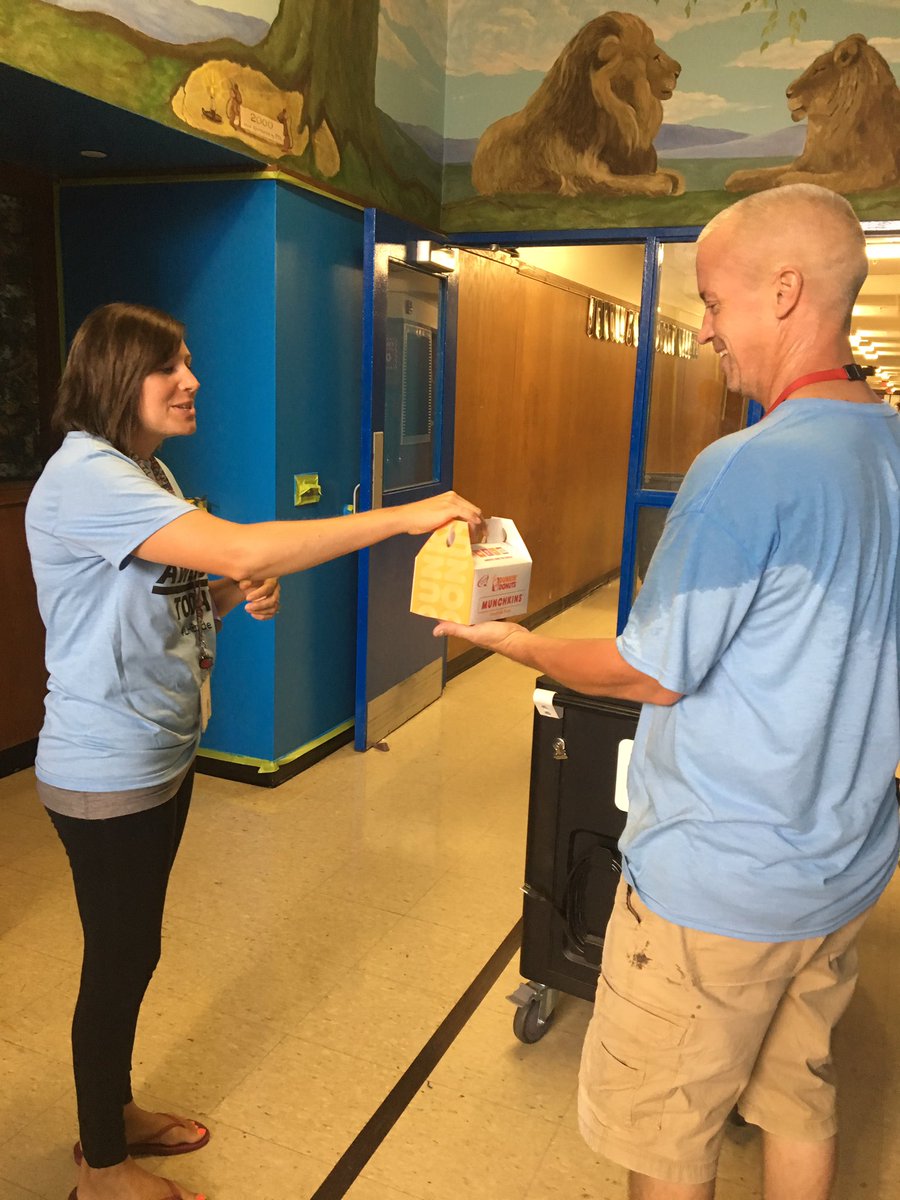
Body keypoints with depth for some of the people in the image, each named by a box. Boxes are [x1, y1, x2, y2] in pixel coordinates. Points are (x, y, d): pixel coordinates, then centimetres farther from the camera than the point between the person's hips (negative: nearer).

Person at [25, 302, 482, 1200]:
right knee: (117, 959, 7)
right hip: (107, 774, -9)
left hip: (161, 754, 9)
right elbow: (240, 549, -36)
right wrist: (406, 516, -34)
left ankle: (113, 1113, 43)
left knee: (132, 951, 22)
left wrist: (234, 595, -6)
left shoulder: (146, 472, 10)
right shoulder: (85, 477, -23)